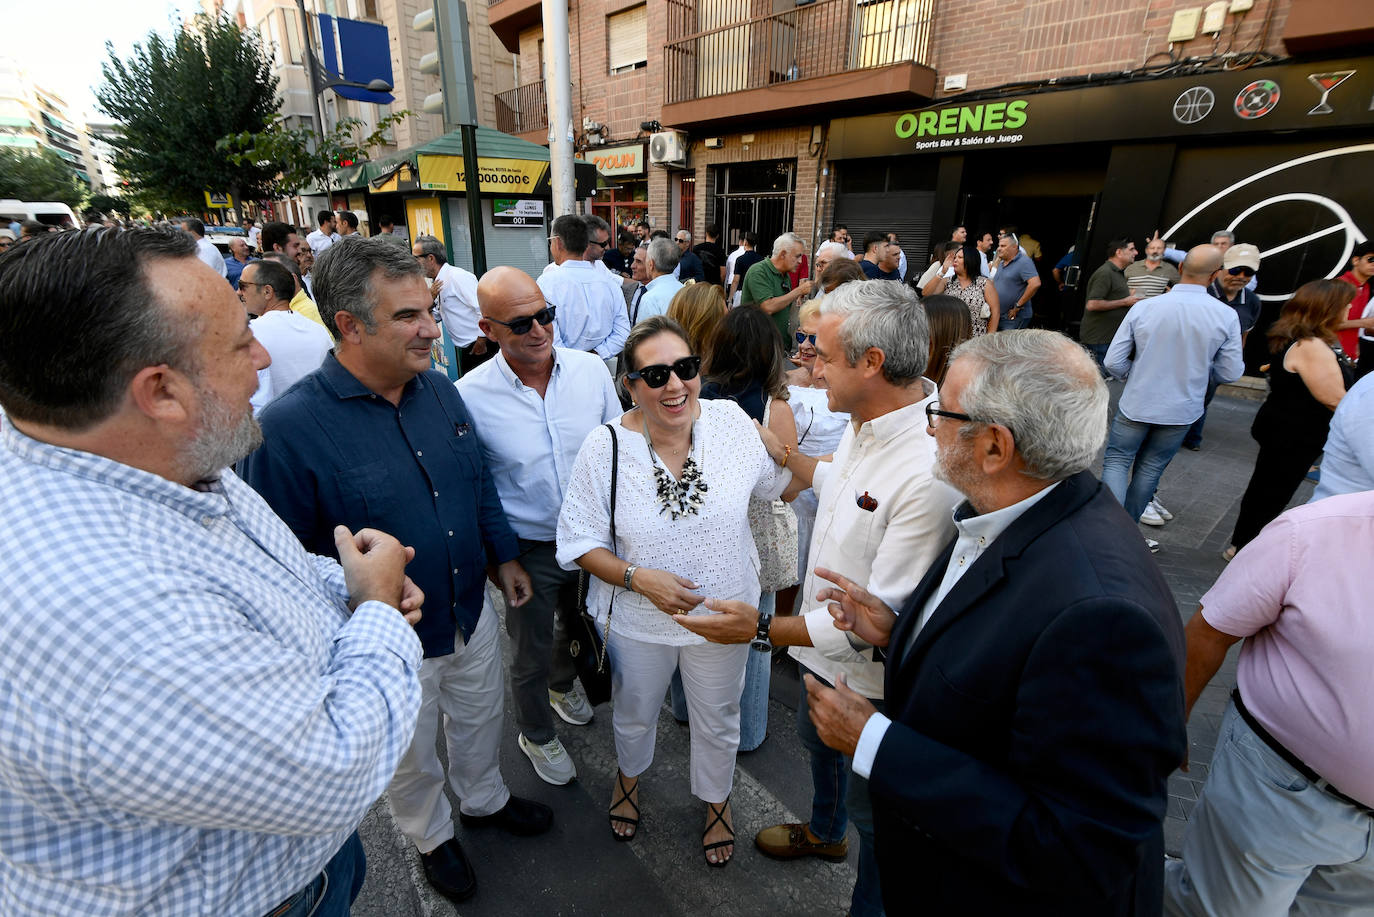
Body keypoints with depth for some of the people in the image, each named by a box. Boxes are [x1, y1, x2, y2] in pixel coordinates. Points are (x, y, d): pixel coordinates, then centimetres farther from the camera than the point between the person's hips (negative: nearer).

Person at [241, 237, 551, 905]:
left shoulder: (439, 389, -7)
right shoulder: (290, 426, -26)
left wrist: (504, 555, 8)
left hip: (472, 612, 5)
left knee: (481, 721, 29)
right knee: (410, 760, 24)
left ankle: (485, 799, 59)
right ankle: (432, 837, 55)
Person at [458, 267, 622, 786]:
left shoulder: (591, 369, -11)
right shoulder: (470, 396, -19)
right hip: (529, 550, -3)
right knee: (531, 656, 18)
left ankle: (563, 685, 63)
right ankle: (536, 736, 49)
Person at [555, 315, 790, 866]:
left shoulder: (732, 421, -16)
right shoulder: (605, 448, -20)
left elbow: (781, 484, 1)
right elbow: (579, 542, -13)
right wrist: (638, 578, -25)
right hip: (638, 620, 0)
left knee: (717, 722, 26)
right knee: (635, 714, 29)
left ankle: (716, 799, 59)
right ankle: (629, 773, 65)